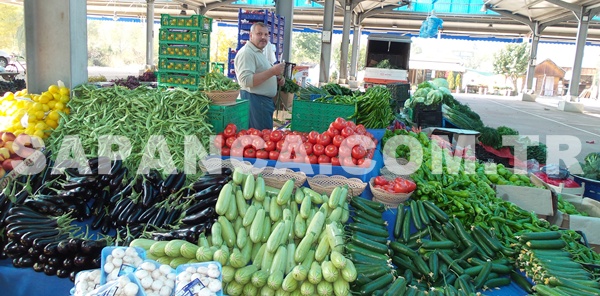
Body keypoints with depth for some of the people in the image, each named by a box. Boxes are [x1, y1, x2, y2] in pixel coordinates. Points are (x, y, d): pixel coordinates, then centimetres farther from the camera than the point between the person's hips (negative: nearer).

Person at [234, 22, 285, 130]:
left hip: (266, 101, 10)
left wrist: (277, 79, 11)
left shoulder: (259, 53, 19)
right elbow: (246, 80, -26)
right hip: (254, 101, -10)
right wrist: (272, 71, -25)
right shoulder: (246, 52, -14)